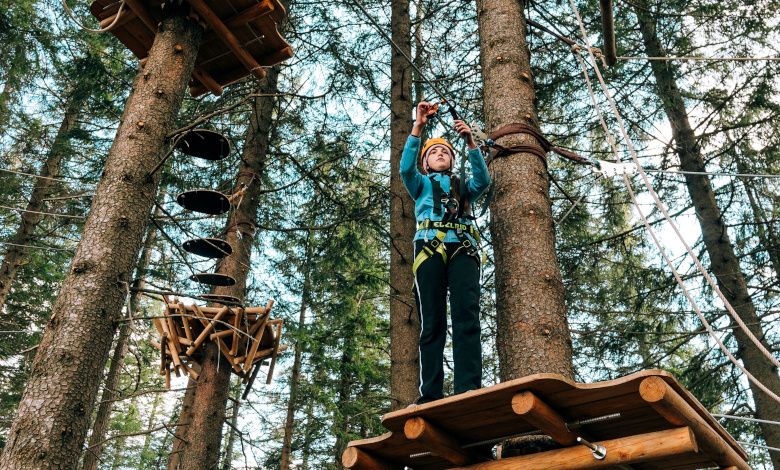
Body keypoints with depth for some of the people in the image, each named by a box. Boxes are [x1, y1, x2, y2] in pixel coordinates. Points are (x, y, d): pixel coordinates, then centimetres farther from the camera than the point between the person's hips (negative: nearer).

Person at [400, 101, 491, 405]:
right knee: (432, 323, -9)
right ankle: (429, 396, -13)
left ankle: (469, 390, -25)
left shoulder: (464, 188, 32)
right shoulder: (421, 184, 28)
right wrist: (418, 126, -3)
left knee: (467, 318, -17)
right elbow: (406, 167, 6)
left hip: (463, 249, 1)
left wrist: (470, 142, -1)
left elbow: (484, 179, 10)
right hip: (430, 248, -1)